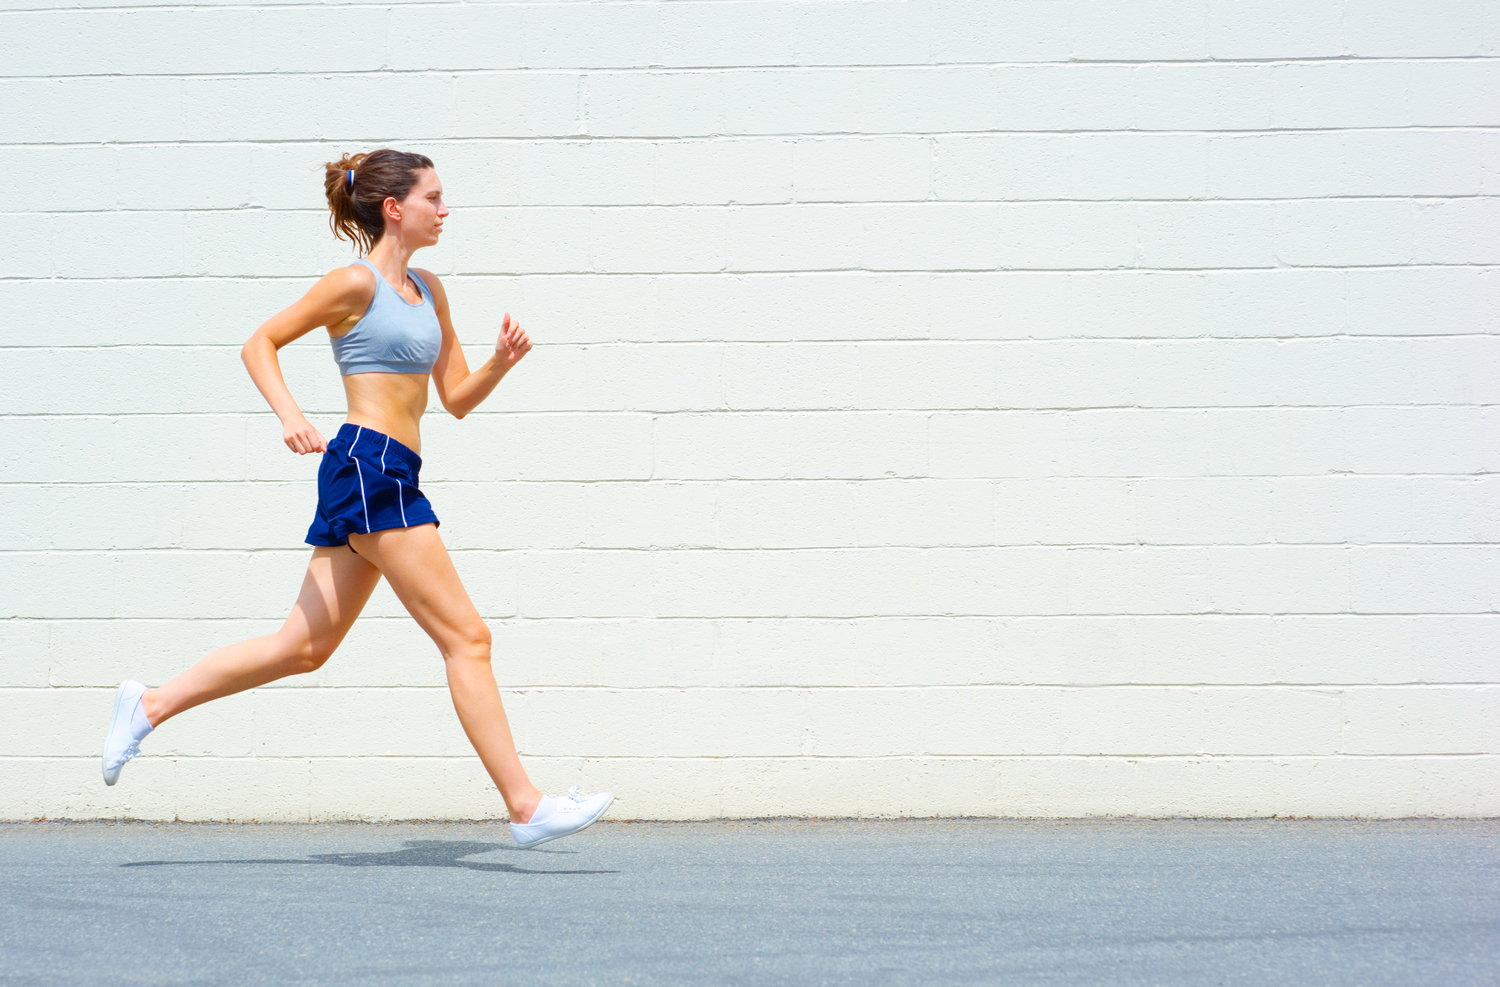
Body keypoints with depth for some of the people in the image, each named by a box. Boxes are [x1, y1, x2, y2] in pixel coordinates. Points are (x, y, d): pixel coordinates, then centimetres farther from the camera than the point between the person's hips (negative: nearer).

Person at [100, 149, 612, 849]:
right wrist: (290, 416, -16)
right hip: (370, 466, -9)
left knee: (304, 646, 12)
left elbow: (456, 398, 20)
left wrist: (501, 362, 2)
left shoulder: (428, 291, 18)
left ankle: (149, 706, 20)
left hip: (384, 477, 9)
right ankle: (526, 807, -5)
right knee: (466, 637, -8)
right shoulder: (356, 283, -5)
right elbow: (259, 344, -2)